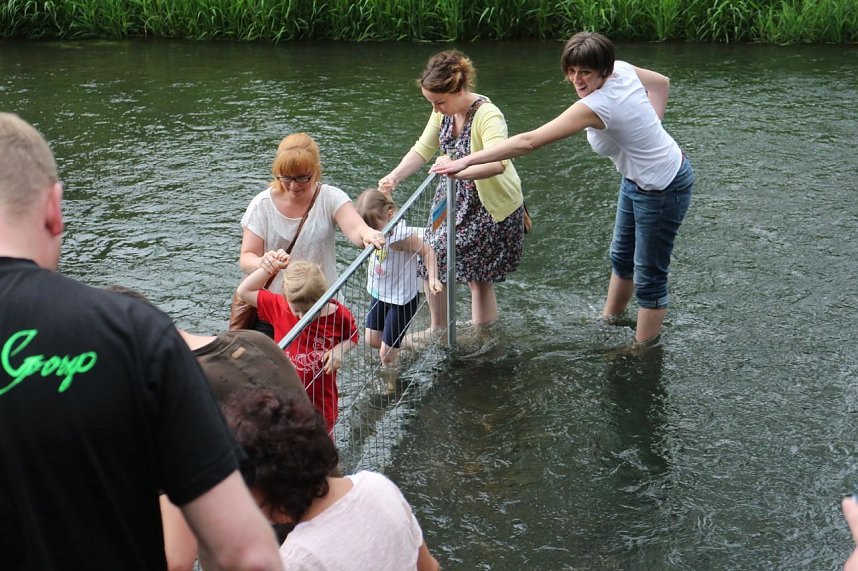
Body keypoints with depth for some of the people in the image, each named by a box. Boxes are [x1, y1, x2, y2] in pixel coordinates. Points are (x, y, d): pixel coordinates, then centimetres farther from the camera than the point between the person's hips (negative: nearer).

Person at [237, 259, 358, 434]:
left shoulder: (339, 315, -16)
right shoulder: (280, 307, -13)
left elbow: (353, 337, 3)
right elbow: (244, 291, -7)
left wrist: (340, 350, -19)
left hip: (321, 399, 0)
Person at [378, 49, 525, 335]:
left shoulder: (487, 116, -30)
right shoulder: (444, 111, -6)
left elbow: (497, 162, -45)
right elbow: (423, 149, 2)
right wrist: (394, 177, -14)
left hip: (490, 207, -8)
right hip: (453, 198, 8)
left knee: (479, 277, 1)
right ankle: (437, 330, 32)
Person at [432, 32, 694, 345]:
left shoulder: (595, 107, -36)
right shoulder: (622, 69, -12)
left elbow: (529, 141, -39)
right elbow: (661, 82, 8)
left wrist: (466, 161, -37)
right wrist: (648, 127, 6)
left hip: (661, 191, -10)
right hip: (637, 179, 10)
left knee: (649, 278, 7)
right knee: (621, 256, 28)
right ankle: (609, 320, 50)